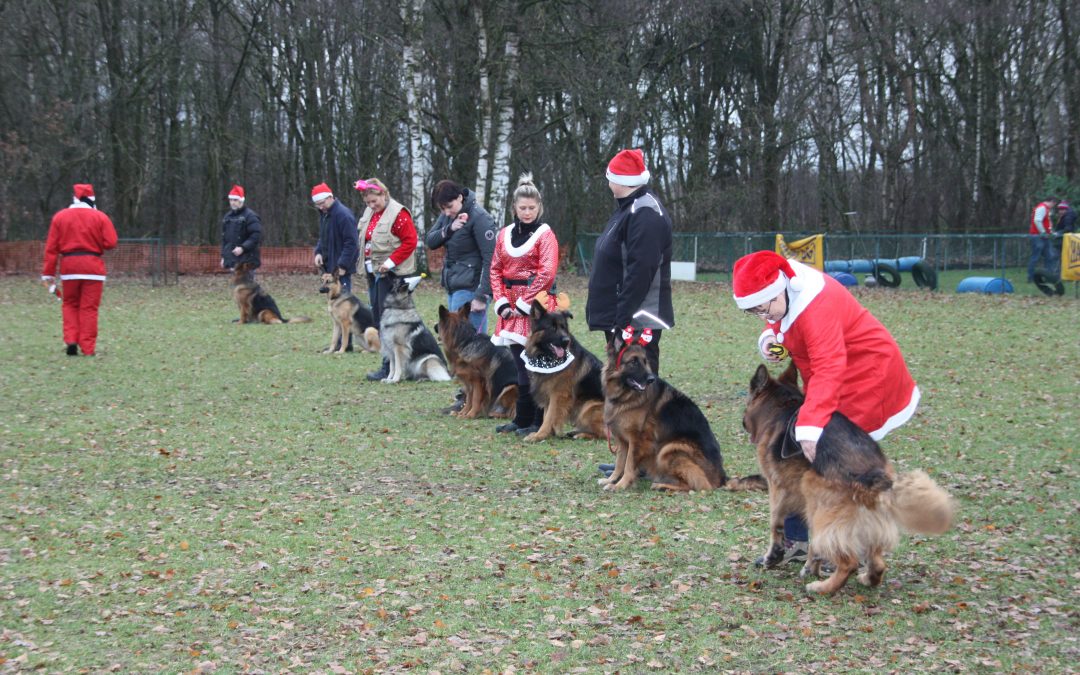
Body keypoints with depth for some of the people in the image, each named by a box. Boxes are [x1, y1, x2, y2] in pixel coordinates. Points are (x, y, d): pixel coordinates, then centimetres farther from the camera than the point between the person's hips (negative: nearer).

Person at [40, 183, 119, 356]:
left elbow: (51, 247, 3)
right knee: (89, 308, 2)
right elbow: (110, 243, -7)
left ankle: (71, 341, 1)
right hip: (93, 264, -2)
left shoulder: (59, 217, 6)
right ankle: (88, 348, 1)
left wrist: (48, 272, 4)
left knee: (70, 305, 16)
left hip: (69, 264, 2)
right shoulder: (100, 217, -1)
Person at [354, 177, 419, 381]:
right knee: (378, 317, 9)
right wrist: (366, 261, 11)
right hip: (374, 272, 9)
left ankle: (389, 368, -7)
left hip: (391, 274, -9)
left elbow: (410, 241, -17)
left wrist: (391, 261, -20)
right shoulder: (369, 212, 13)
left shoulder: (398, 214, -13)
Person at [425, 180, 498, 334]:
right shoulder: (447, 215, 10)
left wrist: (481, 296, -20)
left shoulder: (479, 218, -14)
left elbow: (490, 260, -17)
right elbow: (429, 240, 8)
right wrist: (449, 229, -11)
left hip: (470, 288, -8)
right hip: (452, 286, 8)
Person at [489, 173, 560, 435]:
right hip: (512, 306, 5)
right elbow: (495, 269, 12)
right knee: (520, 362, 9)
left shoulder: (545, 234, -5)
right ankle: (522, 419, 15)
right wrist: (501, 302, 0)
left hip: (536, 305, -5)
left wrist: (524, 303, -14)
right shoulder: (505, 234, 12)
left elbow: (547, 273, -13)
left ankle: (537, 421, -1)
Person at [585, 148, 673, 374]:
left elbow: (640, 271, -25)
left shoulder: (645, 214, -17)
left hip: (638, 321, -11)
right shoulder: (628, 208, 16)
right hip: (618, 318, 11)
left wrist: (623, 318, -25)